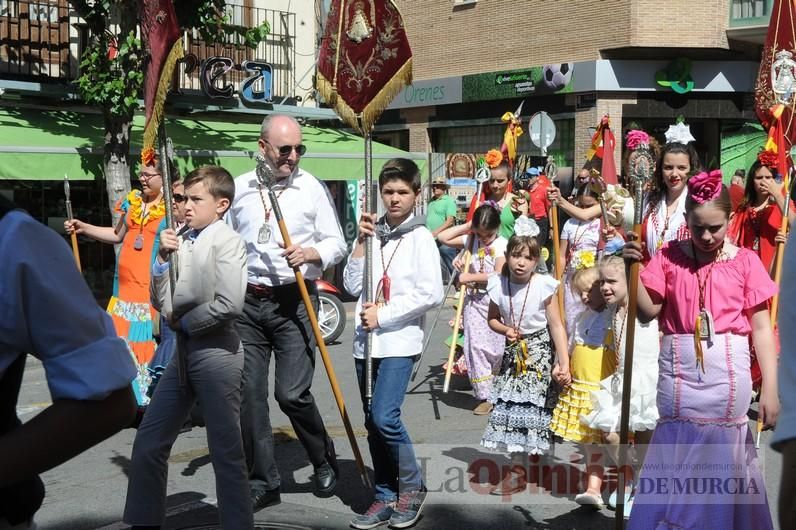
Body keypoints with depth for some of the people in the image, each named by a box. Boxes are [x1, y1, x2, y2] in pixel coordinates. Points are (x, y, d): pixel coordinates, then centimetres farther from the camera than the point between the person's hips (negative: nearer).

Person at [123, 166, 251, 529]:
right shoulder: (182, 242, 10)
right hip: (183, 351, 8)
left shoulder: (226, 241, -10)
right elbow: (161, 303, 11)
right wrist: (163, 259, -2)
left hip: (216, 352, -8)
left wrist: (183, 322, -9)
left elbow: (230, 304, -21)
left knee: (226, 452, 2)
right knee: (148, 443, 11)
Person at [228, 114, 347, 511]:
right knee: (249, 393, 3)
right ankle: (262, 482, 16)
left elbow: (337, 243, 3)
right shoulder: (238, 188, 8)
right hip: (247, 302, 3)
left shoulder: (312, 188, 1)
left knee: (292, 393, -6)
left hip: (293, 302, -3)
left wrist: (312, 253, -17)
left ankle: (325, 462, 21)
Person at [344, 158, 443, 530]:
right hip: (367, 341, 5)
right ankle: (385, 497, 21)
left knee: (384, 417, -16)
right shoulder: (372, 233, 10)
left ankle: (411, 486, 6)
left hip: (400, 341, -5)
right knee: (373, 422, 9)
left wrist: (383, 315, -13)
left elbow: (432, 294, -11)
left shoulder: (419, 237, -3)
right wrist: (361, 242, -3)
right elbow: (353, 286, 5)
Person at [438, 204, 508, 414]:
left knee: (498, 348, 1)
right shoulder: (470, 240, 7)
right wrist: (466, 227, 4)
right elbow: (443, 238, 10)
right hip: (474, 301, 4)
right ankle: (485, 396, 4)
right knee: (476, 346, -1)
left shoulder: (501, 244, -7)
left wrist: (470, 277, -12)